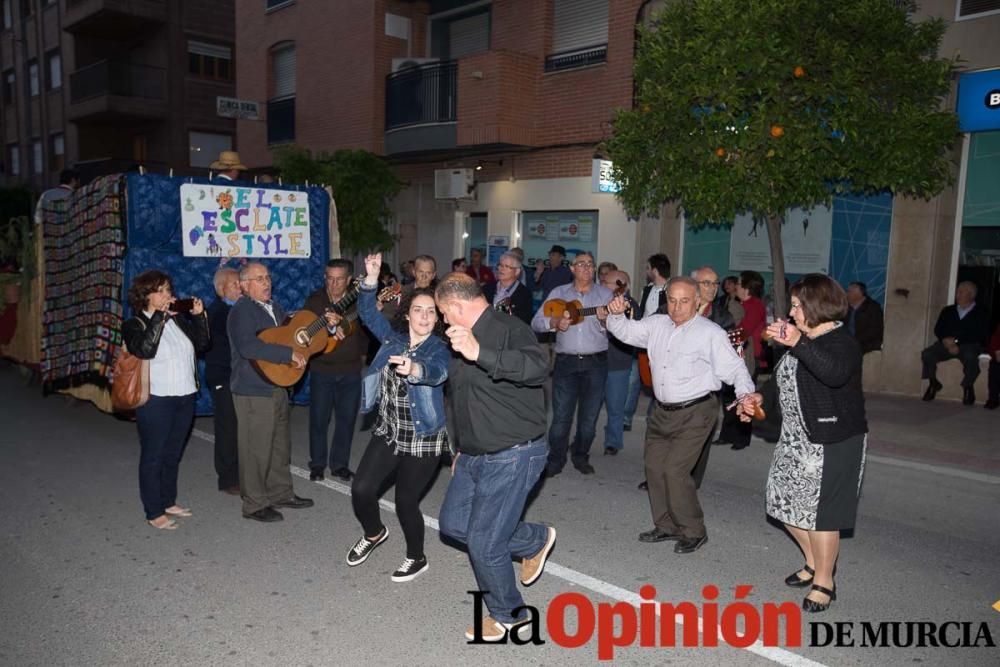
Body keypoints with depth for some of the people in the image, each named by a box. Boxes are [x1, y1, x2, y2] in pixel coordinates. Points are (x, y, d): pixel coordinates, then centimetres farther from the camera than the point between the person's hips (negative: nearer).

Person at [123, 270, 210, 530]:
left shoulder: (177, 319, 11)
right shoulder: (134, 324, -7)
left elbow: (201, 344, 8)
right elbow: (144, 349, -26)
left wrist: (199, 316, -3)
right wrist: (159, 317, -25)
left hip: (185, 397, 6)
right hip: (156, 400, -6)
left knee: (173, 454, 17)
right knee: (153, 456, 3)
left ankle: (169, 501, 30)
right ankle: (154, 513, 12)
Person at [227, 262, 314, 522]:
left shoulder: (274, 307, 15)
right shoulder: (241, 311, -14)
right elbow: (247, 346, -29)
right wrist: (289, 354, -29)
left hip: (277, 386, 9)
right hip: (253, 391, -9)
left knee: (281, 444, 18)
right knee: (256, 449, 0)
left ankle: (281, 493, 32)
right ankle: (255, 505, 12)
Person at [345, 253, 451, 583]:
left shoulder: (439, 348, -16)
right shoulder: (394, 338, 0)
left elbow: (437, 371, -38)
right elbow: (368, 313, 5)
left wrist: (414, 369, -61)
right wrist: (372, 277, -10)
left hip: (422, 440, -5)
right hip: (388, 432, 5)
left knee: (405, 502, 3)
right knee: (361, 490, 2)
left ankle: (417, 558, 30)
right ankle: (374, 533, 35)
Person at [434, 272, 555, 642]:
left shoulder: (510, 330, -19)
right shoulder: (462, 338, 11)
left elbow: (537, 367, -42)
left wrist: (481, 355, -54)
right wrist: (461, 448, 28)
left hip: (512, 456, -10)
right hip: (474, 456, 10)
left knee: (483, 542, -2)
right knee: (452, 522, 15)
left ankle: (508, 615, 25)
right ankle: (535, 541, 30)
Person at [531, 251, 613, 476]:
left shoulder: (605, 294, 6)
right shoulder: (559, 293, 8)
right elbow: (536, 322, 3)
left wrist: (605, 320, -21)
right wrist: (555, 322, -15)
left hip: (596, 362, 1)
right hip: (566, 362, 0)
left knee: (589, 416, 9)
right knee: (561, 415, 0)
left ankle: (581, 457, 28)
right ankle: (554, 461, 14)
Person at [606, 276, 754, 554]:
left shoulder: (710, 333, -11)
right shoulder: (656, 325, 6)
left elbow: (734, 368, -11)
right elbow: (625, 331, 10)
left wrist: (746, 394, -28)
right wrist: (616, 314, -11)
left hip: (696, 413, -7)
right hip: (663, 412, 7)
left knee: (675, 470, -12)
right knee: (654, 466, 11)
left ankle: (693, 532, 8)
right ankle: (666, 526, 29)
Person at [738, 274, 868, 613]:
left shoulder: (842, 342, -17)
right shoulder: (802, 339, 10)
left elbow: (835, 373, -40)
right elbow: (783, 377, 25)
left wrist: (798, 343, -46)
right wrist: (761, 395, 10)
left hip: (832, 442, -9)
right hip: (796, 439, 9)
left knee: (819, 512, -1)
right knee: (786, 503, 15)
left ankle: (824, 582, 18)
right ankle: (813, 564, 36)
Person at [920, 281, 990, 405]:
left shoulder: (981, 314, 8)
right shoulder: (947, 311, 21)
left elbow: (980, 336, -5)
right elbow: (938, 330, 13)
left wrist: (957, 343, -17)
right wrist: (945, 340, -11)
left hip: (969, 345, -3)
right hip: (947, 344, 3)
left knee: (970, 357, -38)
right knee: (927, 354, -25)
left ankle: (968, 387, -14)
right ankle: (933, 383, -5)